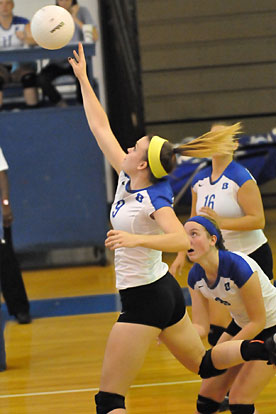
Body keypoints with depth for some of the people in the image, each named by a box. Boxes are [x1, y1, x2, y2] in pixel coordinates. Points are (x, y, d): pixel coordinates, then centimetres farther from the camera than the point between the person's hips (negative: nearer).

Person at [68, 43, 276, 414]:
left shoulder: (153, 199, -19)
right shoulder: (126, 180, 3)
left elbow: (182, 240, -34)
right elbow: (101, 128, 10)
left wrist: (138, 239, -45)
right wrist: (83, 79, 12)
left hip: (145, 300, -9)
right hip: (165, 290, 9)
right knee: (204, 364, 21)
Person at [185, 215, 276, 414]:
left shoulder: (238, 266, -32)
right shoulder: (195, 276, -10)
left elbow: (258, 321, -24)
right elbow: (201, 326, -7)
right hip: (242, 325, 7)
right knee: (207, 397, 3)